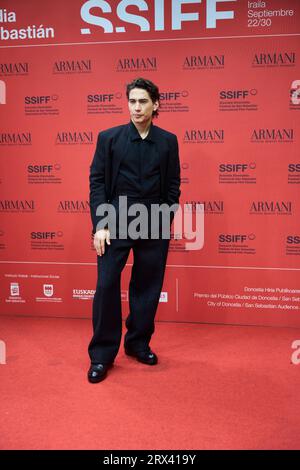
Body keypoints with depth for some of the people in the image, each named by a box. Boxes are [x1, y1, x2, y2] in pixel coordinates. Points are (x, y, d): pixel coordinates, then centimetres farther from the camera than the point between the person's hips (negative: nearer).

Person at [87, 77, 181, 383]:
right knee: (107, 285, -4)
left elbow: (173, 185, 8)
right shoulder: (109, 138, 2)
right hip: (116, 222, -1)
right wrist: (100, 225, -8)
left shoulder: (168, 141, 6)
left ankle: (138, 343, 28)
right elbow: (97, 182, -1)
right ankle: (102, 354, 10)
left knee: (148, 287, 9)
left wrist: (166, 220, 0)